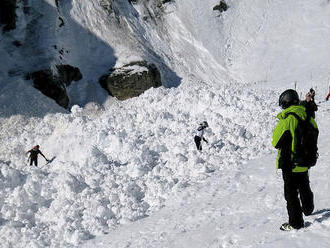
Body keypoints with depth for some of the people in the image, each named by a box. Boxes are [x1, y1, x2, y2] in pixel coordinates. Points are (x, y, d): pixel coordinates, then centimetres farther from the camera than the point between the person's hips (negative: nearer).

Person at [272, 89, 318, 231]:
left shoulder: (287, 119, -22)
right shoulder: (308, 117, -2)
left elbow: (276, 142, -15)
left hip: (290, 163, -7)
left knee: (291, 193, 3)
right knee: (304, 187, 28)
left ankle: (295, 223, 8)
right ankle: (308, 209, 48)